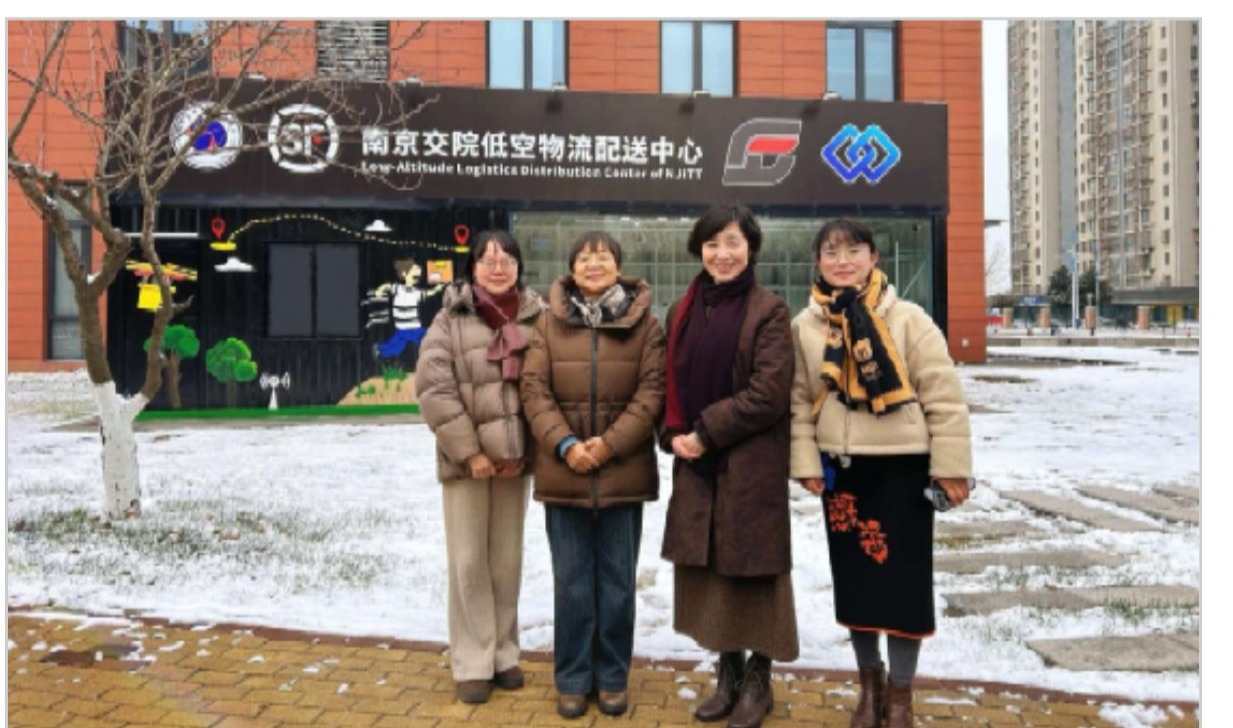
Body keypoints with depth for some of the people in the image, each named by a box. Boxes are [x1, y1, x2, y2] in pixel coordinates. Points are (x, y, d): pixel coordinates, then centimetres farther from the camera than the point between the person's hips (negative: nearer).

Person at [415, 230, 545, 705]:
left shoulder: (536, 317, 4)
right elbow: (433, 387, -9)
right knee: (469, 562, 4)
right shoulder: (452, 318, -2)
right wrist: (469, 451, -13)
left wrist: (525, 450, -4)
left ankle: (504, 654, 26)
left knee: (507, 560, 12)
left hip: (516, 458, 2)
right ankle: (472, 664, 17)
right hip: (466, 458, -2)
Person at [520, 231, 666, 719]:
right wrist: (564, 444, -15)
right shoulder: (549, 323, 5)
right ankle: (572, 679, 24)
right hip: (564, 473, 1)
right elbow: (534, 389, -2)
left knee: (617, 580, 10)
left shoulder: (644, 324, 2)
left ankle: (613, 677, 26)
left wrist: (611, 442, -16)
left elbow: (652, 390, -5)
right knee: (571, 582, 9)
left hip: (624, 472, 0)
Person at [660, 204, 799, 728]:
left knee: (751, 571, 4)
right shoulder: (683, 311, 11)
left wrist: (706, 432, -15)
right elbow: (671, 381, 12)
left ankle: (758, 681, 23)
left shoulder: (769, 311, -6)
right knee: (710, 572, 12)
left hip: (751, 464, -5)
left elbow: (770, 391, -14)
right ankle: (728, 674, 29)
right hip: (695, 463, 5)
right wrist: (673, 434, -5)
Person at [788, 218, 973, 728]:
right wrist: (806, 463, -3)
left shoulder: (907, 319, -7)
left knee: (904, 578, 5)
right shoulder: (805, 326, 2)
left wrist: (951, 465, -8)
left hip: (903, 466, -3)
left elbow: (943, 396, -7)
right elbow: (800, 401, 4)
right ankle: (870, 684, 33)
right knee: (854, 576, 13)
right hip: (841, 468, 3)